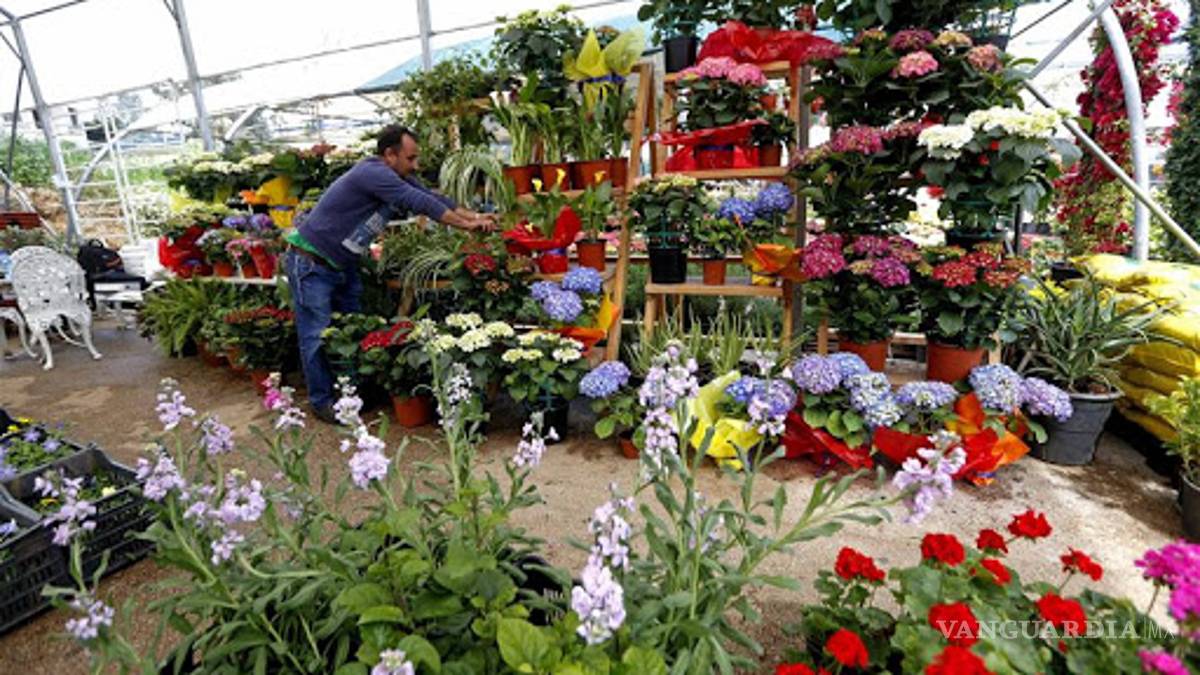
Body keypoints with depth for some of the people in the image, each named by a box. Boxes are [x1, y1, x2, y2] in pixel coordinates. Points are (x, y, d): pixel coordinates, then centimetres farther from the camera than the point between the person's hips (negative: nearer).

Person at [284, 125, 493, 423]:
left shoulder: (400, 177, 3)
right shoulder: (371, 173, -24)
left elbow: (433, 196, 1)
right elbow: (419, 203, -27)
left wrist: (474, 216, -10)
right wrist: (463, 224, -21)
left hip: (343, 264, 9)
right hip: (311, 264, -9)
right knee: (317, 334, -1)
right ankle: (322, 401, 11)